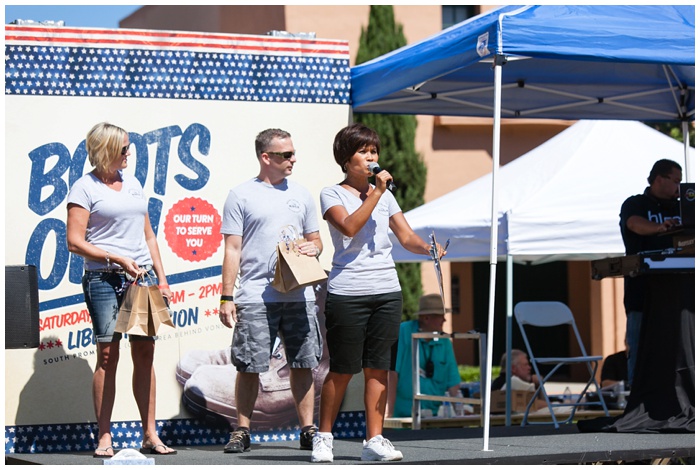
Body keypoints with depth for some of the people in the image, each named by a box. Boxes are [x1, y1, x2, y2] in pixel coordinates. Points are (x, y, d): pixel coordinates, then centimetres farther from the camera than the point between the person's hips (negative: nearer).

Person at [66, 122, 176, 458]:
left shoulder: (132, 183, 17)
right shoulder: (85, 187, -1)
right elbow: (75, 242, -8)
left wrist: (161, 278, 14)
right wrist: (117, 259, -15)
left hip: (143, 277, 5)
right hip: (105, 279, -5)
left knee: (145, 353, 3)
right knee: (107, 354, -6)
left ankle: (150, 435, 6)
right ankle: (104, 437, -2)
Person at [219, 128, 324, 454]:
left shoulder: (301, 195, 15)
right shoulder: (241, 196, 2)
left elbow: (314, 239, 23)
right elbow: (232, 249, 0)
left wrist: (313, 247, -2)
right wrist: (226, 298, -5)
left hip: (299, 295, 4)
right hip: (255, 297, -4)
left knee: (303, 363, 4)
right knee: (249, 366, -2)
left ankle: (308, 430, 11)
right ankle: (242, 431, 7)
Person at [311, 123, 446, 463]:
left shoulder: (385, 195, 16)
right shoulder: (332, 194, 1)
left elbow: (406, 236, 10)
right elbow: (349, 226, -16)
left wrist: (427, 249, -10)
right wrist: (376, 193, -15)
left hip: (387, 291, 5)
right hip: (347, 292, -4)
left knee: (378, 368, 3)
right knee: (342, 369, -1)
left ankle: (374, 439, 7)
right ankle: (323, 437, 12)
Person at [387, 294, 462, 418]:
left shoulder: (444, 342, 10)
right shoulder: (403, 332, -5)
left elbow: (452, 381, 10)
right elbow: (392, 372, -8)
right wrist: (391, 412, -12)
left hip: (434, 413, 4)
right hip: (404, 413, -4)